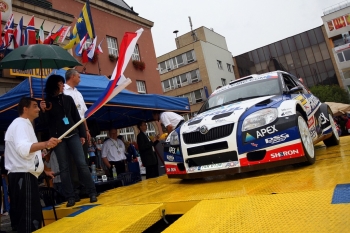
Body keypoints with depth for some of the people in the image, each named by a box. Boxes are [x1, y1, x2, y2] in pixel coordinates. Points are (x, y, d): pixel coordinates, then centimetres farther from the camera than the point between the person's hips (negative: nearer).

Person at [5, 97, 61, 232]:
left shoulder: (25, 125, 23)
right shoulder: (20, 124, -10)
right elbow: (23, 148, -30)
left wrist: (43, 170, 28)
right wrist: (45, 144, -46)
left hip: (25, 176, 11)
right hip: (23, 177, -11)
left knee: (32, 217, 15)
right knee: (28, 221, -10)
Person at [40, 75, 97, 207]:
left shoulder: (68, 99, 10)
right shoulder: (47, 102, 3)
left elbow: (76, 117, 10)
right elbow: (47, 123, 1)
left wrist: (82, 134, 7)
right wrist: (43, 111, -18)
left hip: (73, 135, 1)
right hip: (58, 138, -1)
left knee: (82, 164, -3)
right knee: (64, 168, 1)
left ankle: (92, 193, 3)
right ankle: (70, 197, 7)